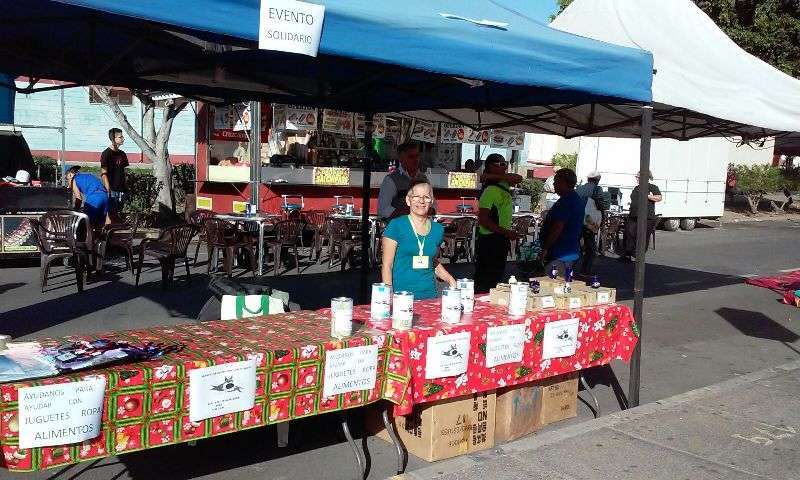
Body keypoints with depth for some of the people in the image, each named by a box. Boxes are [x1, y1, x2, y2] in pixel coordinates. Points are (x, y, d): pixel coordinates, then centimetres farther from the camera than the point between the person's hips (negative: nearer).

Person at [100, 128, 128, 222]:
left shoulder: (122, 154, 13)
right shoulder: (106, 153, -8)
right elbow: (103, 174, -11)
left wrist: (125, 188, 13)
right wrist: (108, 190, -17)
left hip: (121, 190, 7)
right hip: (111, 189, -7)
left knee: (117, 214, 8)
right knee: (110, 214, -7)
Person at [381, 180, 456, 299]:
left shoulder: (437, 229, 8)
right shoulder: (396, 226, -5)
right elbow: (386, 266, -6)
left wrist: (450, 280, 8)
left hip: (429, 295, 4)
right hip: (401, 296, -4)